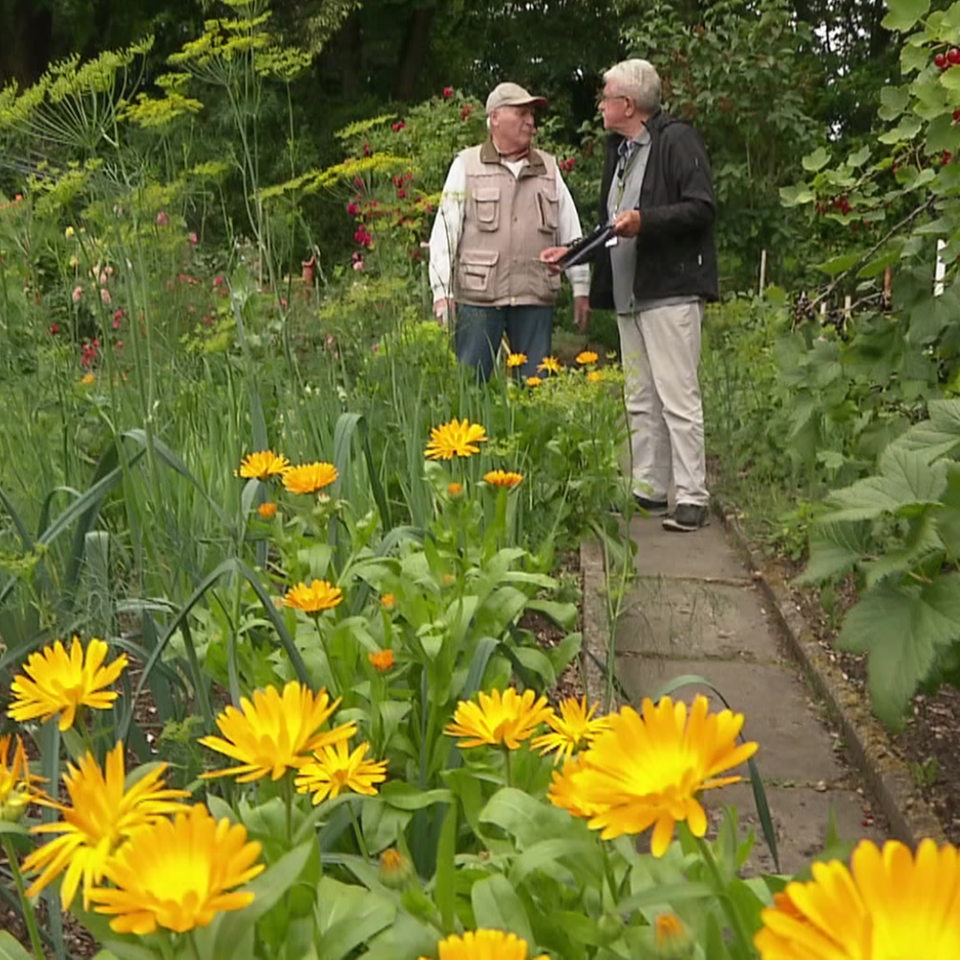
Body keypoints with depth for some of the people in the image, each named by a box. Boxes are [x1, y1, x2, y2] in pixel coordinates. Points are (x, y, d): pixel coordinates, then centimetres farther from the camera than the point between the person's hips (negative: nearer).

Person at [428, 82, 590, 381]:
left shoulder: (549, 169, 15)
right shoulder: (466, 165, 5)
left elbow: (571, 231, 16)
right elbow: (445, 230, 1)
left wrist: (581, 288, 11)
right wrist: (442, 290, -6)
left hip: (535, 298, 3)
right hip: (478, 297, -3)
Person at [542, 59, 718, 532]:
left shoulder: (677, 140, -6)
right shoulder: (620, 150, 22)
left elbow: (701, 208, -14)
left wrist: (645, 220, -23)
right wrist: (572, 252, 22)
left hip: (670, 291, -9)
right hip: (629, 293, 9)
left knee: (677, 398, -9)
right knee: (640, 401, 11)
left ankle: (691, 498, -5)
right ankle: (648, 491, 18)